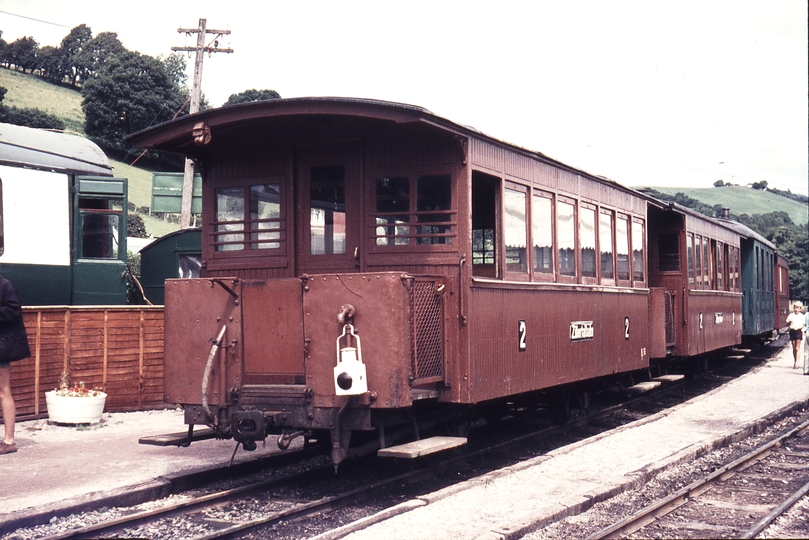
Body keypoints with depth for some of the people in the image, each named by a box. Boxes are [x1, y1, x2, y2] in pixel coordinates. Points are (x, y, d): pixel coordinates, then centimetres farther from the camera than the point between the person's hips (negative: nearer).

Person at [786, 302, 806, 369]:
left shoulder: (802, 316, 3)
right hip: (792, 331, 3)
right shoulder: (791, 315, 8)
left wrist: (799, 327, -16)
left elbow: (804, 325, 2)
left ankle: (796, 362, -11)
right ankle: (795, 361, 20)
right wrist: (789, 322, -15)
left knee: (797, 348, -8)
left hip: (798, 331, -3)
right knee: (794, 348, 9)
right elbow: (787, 323, 8)